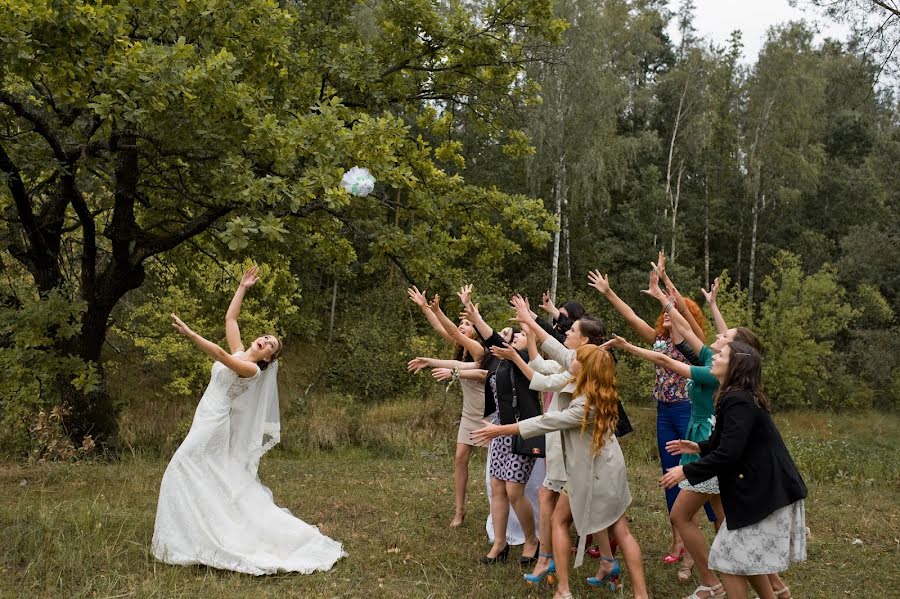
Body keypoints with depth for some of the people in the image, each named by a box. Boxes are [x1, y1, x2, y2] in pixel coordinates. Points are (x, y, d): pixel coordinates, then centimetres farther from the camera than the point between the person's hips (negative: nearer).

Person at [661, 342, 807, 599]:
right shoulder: (741, 396, 12)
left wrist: (686, 471, -18)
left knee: (730, 560, -1)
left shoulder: (737, 401, -22)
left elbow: (728, 453, -26)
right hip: (762, 491, 10)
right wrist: (700, 447, 18)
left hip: (764, 494, -10)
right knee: (747, 559, 20)